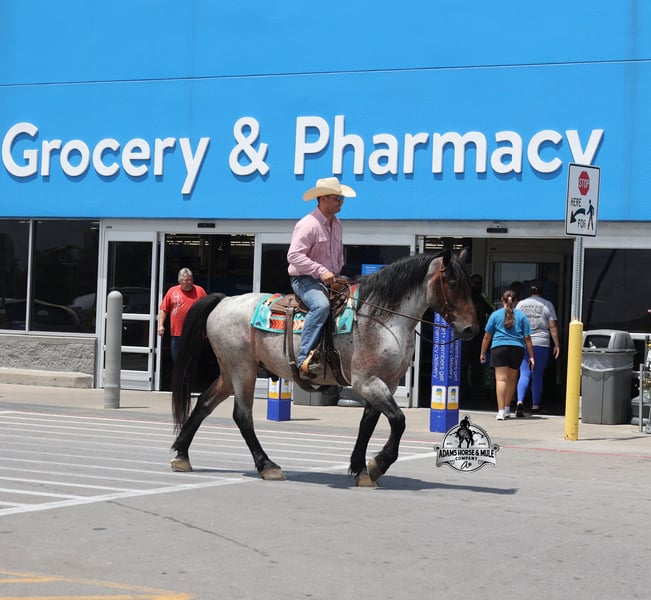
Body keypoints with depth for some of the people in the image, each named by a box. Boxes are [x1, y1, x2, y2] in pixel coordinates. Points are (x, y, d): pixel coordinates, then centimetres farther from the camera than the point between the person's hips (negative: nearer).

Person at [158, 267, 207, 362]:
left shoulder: (200, 291, 5)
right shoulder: (172, 291, 7)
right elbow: (163, 310, 7)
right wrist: (160, 325, -3)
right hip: (177, 333, 1)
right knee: (177, 361, 9)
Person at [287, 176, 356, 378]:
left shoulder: (337, 225, 14)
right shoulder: (308, 224, -15)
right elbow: (294, 255, -24)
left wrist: (337, 275, 11)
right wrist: (321, 271, -29)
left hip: (329, 280, 9)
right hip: (304, 279, -9)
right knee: (321, 305, -36)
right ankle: (304, 358, -39)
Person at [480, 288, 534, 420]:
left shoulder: (495, 315, 6)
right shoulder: (521, 316, 9)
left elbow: (487, 336, 7)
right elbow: (527, 338, 6)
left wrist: (483, 353, 16)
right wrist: (531, 356, 9)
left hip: (499, 347, -2)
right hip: (517, 349, 2)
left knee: (501, 378, -8)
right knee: (512, 379, 16)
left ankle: (501, 411, -18)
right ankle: (507, 409, 25)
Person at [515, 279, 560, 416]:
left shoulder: (521, 304, 7)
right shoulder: (547, 305, 0)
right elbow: (553, 327, -3)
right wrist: (557, 345, 1)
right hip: (541, 344, -1)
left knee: (524, 374, -2)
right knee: (537, 375, 9)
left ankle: (520, 401, -23)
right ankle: (535, 405, 17)